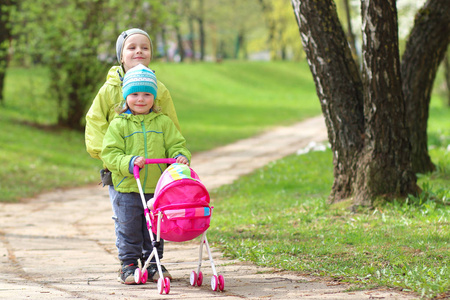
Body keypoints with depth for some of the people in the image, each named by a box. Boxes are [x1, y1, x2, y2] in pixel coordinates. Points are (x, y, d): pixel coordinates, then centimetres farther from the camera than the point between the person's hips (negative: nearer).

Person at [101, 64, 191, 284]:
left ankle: (152, 266, 22)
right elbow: (110, 153, -7)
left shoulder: (163, 122, 6)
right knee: (129, 231, 3)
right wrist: (129, 162, -24)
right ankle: (129, 266, 14)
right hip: (127, 189, -2)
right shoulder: (118, 125, -1)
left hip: (157, 189, 2)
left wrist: (181, 156, -14)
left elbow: (176, 145, 9)